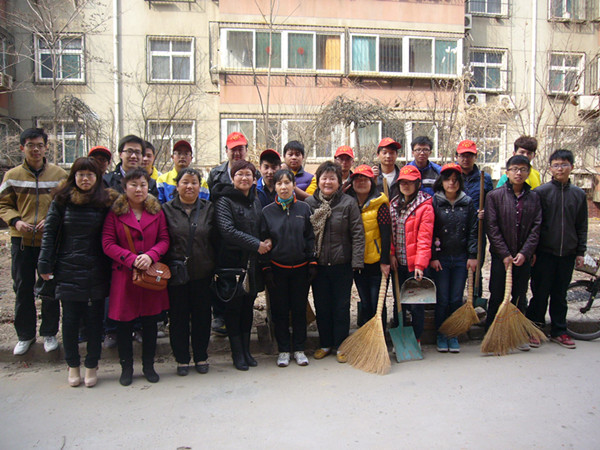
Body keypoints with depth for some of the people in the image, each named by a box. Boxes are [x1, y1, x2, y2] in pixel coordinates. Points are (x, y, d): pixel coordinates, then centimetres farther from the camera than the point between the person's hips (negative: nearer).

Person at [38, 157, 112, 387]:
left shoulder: (104, 203, 1)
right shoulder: (62, 201, 1)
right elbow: (49, 233, 2)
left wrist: (111, 266, -5)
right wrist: (45, 264, -3)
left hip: (96, 271, 0)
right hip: (68, 270, 0)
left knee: (94, 319, 7)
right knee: (70, 320, 7)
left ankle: (92, 366, 22)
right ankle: (73, 366, 24)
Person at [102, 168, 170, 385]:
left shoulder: (157, 211, 6)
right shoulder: (115, 212, -2)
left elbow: (164, 239, 3)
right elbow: (108, 243, -6)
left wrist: (150, 255, -15)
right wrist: (132, 259, -17)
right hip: (123, 275, -2)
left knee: (150, 322, 10)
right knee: (124, 323, 7)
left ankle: (148, 365, 26)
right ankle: (126, 367, 24)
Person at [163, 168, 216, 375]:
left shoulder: (208, 208, 6)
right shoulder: (167, 209, 2)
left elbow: (214, 240, 4)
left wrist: (214, 266, -2)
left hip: (202, 273, 1)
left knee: (202, 315, 10)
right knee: (178, 317, 8)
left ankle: (201, 357, 25)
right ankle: (182, 359, 23)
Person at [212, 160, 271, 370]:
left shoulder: (256, 201, 13)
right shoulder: (224, 200, -7)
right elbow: (227, 230, -18)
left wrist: (266, 242, -3)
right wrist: (256, 244, -17)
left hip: (252, 262, 6)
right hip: (231, 261, -5)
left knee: (248, 306, 11)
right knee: (233, 307, 3)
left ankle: (246, 350, 22)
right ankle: (237, 353, 14)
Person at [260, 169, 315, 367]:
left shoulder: (304, 208, 3)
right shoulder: (267, 212, 0)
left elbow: (310, 237, 5)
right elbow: (263, 241, 1)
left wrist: (312, 263, -1)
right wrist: (266, 269, -4)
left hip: (300, 268, 1)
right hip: (277, 268, 0)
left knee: (299, 309, 8)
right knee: (280, 310, 7)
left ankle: (299, 349, 22)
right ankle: (283, 350, 20)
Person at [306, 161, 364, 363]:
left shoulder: (348, 203, -4)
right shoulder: (309, 203, 2)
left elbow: (358, 234, -5)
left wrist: (357, 261, -10)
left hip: (342, 265, -2)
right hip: (317, 264, 2)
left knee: (341, 306, 7)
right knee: (321, 306, 12)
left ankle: (341, 346, 22)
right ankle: (325, 344, 29)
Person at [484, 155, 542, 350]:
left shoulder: (534, 197, 7)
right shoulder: (495, 196, -3)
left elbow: (536, 227, 2)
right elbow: (491, 227, -7)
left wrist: (525, 253, -9)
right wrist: (505, 254, -12)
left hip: (523, 256, 3)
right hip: (500, 256, -3)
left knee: (520, 297, 10)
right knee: (497, 296, 3)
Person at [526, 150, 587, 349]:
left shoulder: (579, 194, 7)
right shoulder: (541, 192, -4)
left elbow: (582, 226, 12)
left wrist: (580, 252, 7)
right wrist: (532, 250, -10)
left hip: (567, 254, 3)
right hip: (544, 252, -3)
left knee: (560, 295, 12)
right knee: (540, 293, 2)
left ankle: (559, 331, 22)